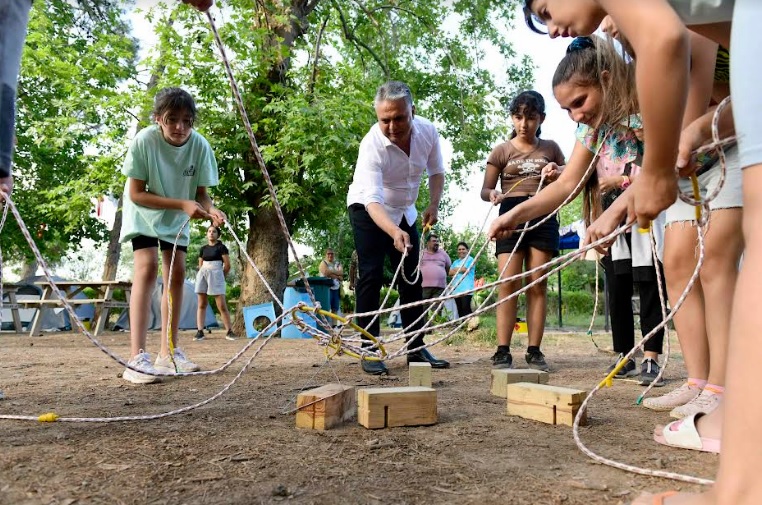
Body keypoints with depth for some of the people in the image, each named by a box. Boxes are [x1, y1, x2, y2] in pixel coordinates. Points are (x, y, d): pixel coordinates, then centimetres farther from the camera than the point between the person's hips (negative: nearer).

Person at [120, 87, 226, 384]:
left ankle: (169, 353, 13)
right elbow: (136, 194, -25)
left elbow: (201, 192, -14)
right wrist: (183, 204, -34)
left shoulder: (199, 145, -23)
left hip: (176, 217, 4)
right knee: (147, 267, -20)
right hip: (144, 212, -4)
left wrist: (210, 210, -36)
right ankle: (137, 357, -24)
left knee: (176, 274, 1)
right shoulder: (144, 141, -31)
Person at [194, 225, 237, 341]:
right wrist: (204, 274, 9)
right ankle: (200, 332, 5)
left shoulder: (221, 247, 0)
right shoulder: (203, 249, 14)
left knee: (222, 305, -7)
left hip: (215, 274, -5)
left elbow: (227, 265, -1)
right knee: (201, 304, 3)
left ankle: (229, 331, 0)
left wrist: (221, 277, 6)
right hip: (202, 274, 5)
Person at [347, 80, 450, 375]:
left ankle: (416, 348, 12)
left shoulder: (428, 132, -17)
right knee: (371, 276, -13)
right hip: (368, 210, -5)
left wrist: (433, 205, -15)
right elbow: (372, 200, -43)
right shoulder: (372, 144, -33)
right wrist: (395, 233, -59)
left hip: (404, 212, 5)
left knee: (412, 278, 4)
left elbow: (436, 172, 1)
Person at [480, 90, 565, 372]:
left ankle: (534, 351, 4)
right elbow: (485, 189, 6)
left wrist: (558, 177, -3)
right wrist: (491, 195, -18)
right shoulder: (502, 151, 9)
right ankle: (502, 351, -7)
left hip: (543, 215, 2)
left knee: (538, 284, 0)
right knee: (508, 284, -9)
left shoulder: (551, 148, 13)